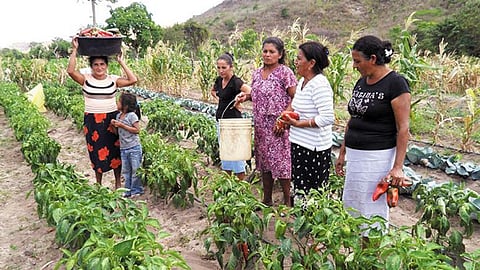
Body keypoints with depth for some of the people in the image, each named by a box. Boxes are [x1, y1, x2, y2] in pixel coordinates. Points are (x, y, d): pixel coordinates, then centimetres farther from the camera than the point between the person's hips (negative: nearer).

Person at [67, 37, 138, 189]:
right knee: (97, 152, 9)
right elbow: (70, 70, -16)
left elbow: (133, 80, -11)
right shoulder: (86, 79, 1)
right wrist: (74, 50, -14)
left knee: (115, 150, 7)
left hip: (111, 118, 0)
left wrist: (121, 62, -7)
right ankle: (98, 184, 25)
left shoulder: (113, 80, 1)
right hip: (92, 120, 0)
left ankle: (118, 182, 22)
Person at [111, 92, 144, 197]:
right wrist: (114, 125, -4)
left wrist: (122, 125, -19)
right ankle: (128, 190, 24)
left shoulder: (132, 115, -12)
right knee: (125, 170, 13)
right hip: (123, 148, 7)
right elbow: (117, 132, 17)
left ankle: (137, 190, 15)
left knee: (135, 169, 3)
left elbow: (137, 130, -18)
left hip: (134, 148, -7)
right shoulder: (118, 115, 10)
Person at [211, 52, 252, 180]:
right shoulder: (219, 80, 5)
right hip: (220, 120, 8)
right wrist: (218, 98, 8)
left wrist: (238, 101, -20)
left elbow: (251, 92, -34)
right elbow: (213, 91, 27)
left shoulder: (236, 82, -18)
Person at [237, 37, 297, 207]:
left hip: (278, 127, -7)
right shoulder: (257, 73, 11)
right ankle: (267, 200, 27)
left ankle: (287, 202, 13)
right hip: (260, 127, 7)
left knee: (281, 163, -2)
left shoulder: (285, 73, -9)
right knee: (264, 163, 14)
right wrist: (246, 97, 3)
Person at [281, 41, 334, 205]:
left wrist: (298, 123, -19)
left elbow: (327, 117, -25)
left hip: (314, 149, -10)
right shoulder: (303, 81, 11)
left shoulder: (319, 84, -18)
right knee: (297, 192, 18)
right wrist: (289, 118, 7)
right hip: (299, 144, 10)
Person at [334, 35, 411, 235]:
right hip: (355, 155, 8)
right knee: (350, 207, 14)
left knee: (373, 210, 2)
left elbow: (403, 129, -14)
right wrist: (342, 153, 17)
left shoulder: (395, 83, -12)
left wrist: (398, 166, -19)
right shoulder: (361, 82, 10)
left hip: (378, 157, -8)